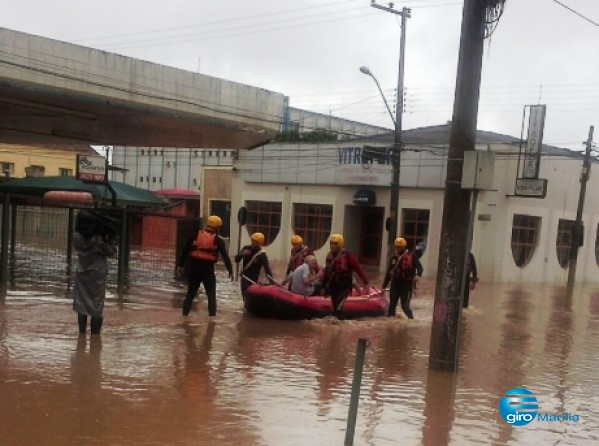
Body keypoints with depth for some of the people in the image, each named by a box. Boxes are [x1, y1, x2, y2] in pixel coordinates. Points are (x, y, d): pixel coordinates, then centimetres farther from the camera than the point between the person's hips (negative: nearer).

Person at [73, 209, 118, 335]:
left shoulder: (77, 238, -13)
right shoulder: (98, 240, -24)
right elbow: (111, 252, -11)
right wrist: (110, 238, -7)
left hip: (82, 275, 4)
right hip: (97, 276, -3)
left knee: (81, 305, 13)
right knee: (97, 308, 6)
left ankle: (82, 334, 20)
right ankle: (95, 336, 10)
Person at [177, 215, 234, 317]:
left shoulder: (196, 235, 6)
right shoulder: (218, 240, -2)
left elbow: (185, 250, 6)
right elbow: (225, 256, -5)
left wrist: (180, 265, 11)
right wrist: (230, 270, 0)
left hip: (194, 267, 3)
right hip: (208, 269, -3)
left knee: (190, 293, 13)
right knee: (211, 294, 6)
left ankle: (185, 314, 12)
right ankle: (212, 315, -1)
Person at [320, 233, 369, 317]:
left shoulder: (347, 255, -14)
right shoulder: (329, 255, 6)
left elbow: (358, 268, -15)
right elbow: (327, 271, 14)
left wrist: (365, 282, -19)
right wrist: (323, 286, 17)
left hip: (344, 286, -6)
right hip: (333, 286, 7)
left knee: (338, 308, -16)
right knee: (335, 307, 10)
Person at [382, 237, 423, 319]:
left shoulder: (412, 257, -5)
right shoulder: (394, 257, 9)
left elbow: (419, 267, -15)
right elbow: (389, 272, 15)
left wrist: (418, 275, -38)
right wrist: (384, 286, 15)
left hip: (407, 285, -5)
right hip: (395, 284, 5)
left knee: (405, 306, -6)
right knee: (392, 305, 7)